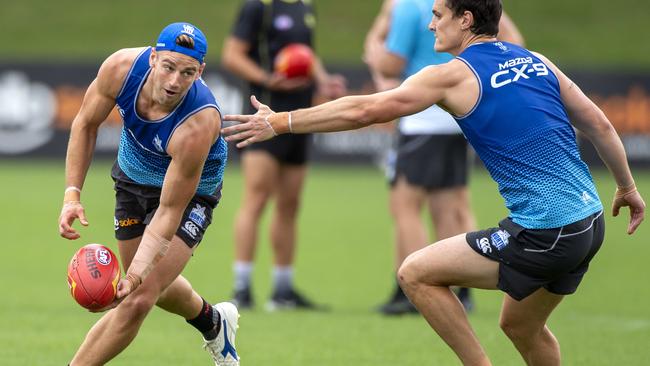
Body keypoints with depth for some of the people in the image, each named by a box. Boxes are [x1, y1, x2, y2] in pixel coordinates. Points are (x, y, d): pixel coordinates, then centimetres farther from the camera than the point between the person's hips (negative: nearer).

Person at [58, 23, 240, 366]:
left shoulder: (198, 125, -41)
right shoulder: (121, 67, -30)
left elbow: (169, 211, -34)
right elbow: (86, 123, -9)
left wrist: (135, 275, -42)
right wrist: (72, 193, -18)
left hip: (189, 193, -5)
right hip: (132, 178, 5)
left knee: (138, 300, -18)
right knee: (156, 284, 23)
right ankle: (213, 321, 53)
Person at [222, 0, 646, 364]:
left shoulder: (453, 75, -6)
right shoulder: (536, 61, 13)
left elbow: (364, 111, -6)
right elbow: (600, 125, 15)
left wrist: (281, 122, 1)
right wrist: (628, 187, 27)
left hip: (544, 233, -8)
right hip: (590, 223, 8)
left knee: (416, 274, 2)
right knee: (522, 326, 27)